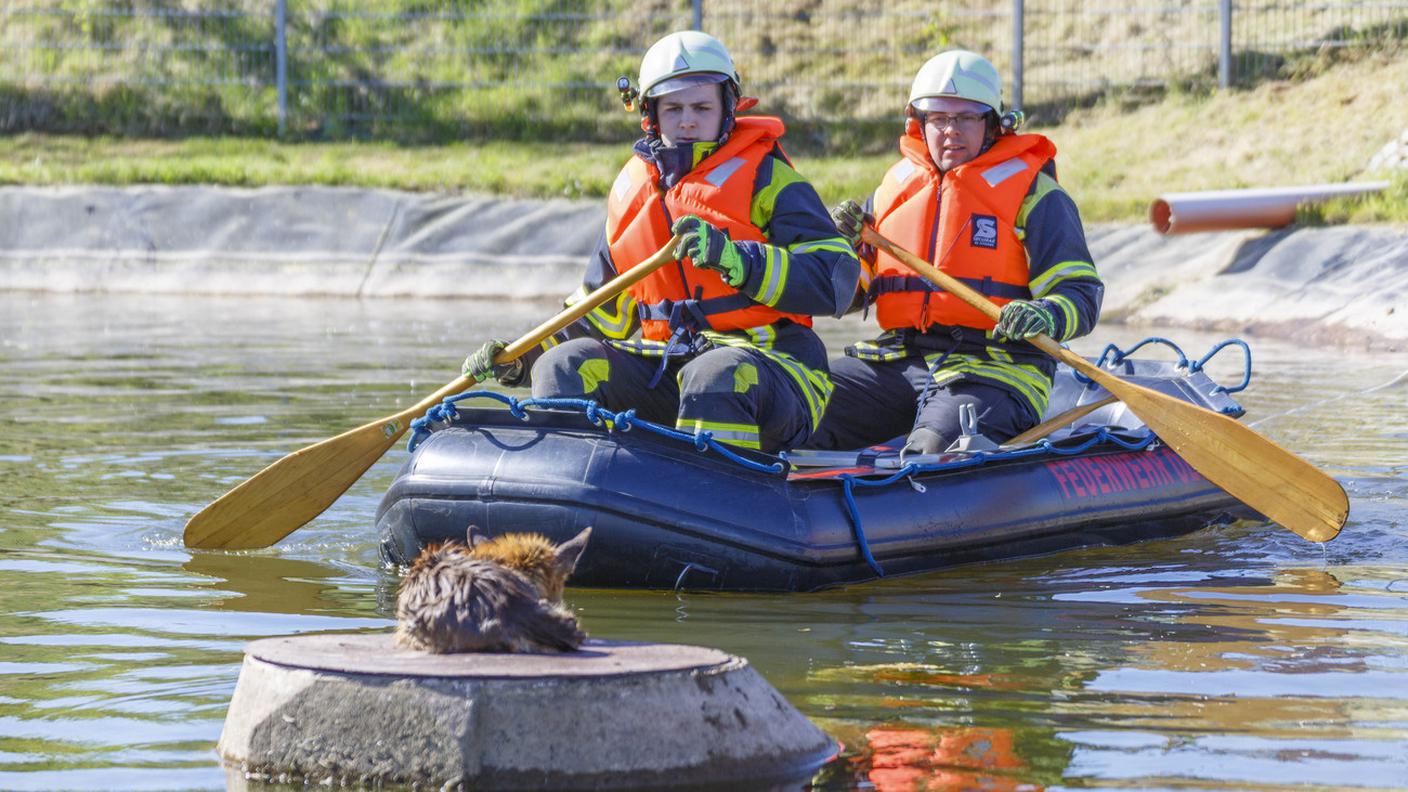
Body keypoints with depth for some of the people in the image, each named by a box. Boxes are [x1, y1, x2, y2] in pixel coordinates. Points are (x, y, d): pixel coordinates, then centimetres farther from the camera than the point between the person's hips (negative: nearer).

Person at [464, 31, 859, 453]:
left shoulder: (766, 179, 0)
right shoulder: (631, 190, 17)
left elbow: (837, 279, -13)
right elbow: (601, 313, 26)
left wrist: (734, 258, -24)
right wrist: (522, 358, 11)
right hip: (664, 367, 6)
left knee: (717, 376, -37)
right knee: (566, 367, -12)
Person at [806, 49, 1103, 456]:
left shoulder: (1033, 193, 4)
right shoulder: (895, 186, 18)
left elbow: (1081, 294, -3)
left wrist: (1045, 316, -26)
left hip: (992, 367, -5)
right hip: (896, 360, 5)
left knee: (933, 450, -35)